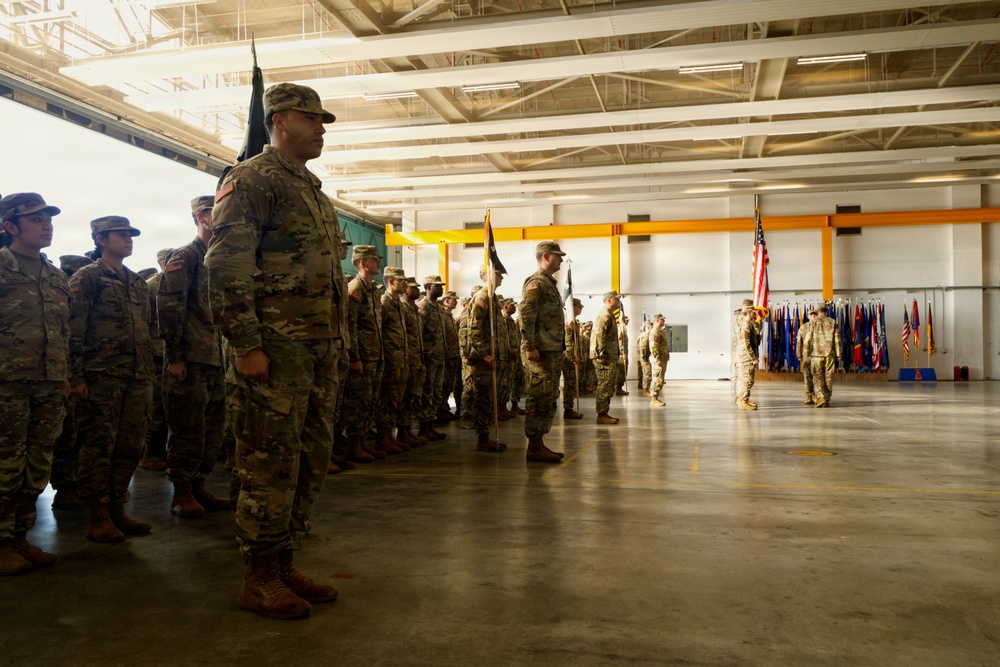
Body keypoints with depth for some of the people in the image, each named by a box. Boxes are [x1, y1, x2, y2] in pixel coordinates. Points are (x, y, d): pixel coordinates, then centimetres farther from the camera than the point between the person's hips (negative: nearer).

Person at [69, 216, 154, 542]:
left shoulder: (138, 283, 20)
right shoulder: (87, 277, -1)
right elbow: (73, 330, -8)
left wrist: (150, 374, 17)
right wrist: (77, 377, -15)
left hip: (137, 379, 7)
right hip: (101, 377, -6)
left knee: (129, 448, 7)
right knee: (98, 447, -1)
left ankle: (116, 510, 18)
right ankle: (97, 517, 8)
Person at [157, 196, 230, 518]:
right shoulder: (185, 257, -6)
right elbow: (169, 308, -14)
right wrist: (174, 356, -17)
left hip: (217, 358, 8)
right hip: (190, 358, -8)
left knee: (213, 426, 11)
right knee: (188, 427, -2)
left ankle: (198, 487, 21)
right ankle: (181, 492, 9)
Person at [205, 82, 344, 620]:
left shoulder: (313, 190, 23)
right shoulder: (252, 179, -4)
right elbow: (225, 266, -14)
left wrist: (338, 341, 18)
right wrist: (246, 346, -20)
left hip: (321, 348, 9)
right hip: (276, 346, -9)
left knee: (312, 460, 11)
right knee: (272, 460, -3)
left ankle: (284, 564, 23)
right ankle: (260, 577, 10)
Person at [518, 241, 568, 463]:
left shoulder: (549, 283, 21)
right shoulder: (536, 282, -10)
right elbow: (526, 315, -20)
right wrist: (530, 347, -24)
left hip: (553, 351, 10)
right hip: (541, 352, -10)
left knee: (548, 399, 12)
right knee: (541, 399, -8)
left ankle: (538, 444, 18)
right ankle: (534, 447, -3)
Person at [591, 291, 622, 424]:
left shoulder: (610, 316, 21)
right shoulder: (604, 316, -13)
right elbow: (598, 336, -22)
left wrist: (617, 355, 25)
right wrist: (600, 355, -25)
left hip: (611, 358, 11)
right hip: (605, 358, -11)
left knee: (610, 386, 13)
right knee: (605, 386, -9)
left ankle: (604, 413, 18)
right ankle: (602, 415, -6)